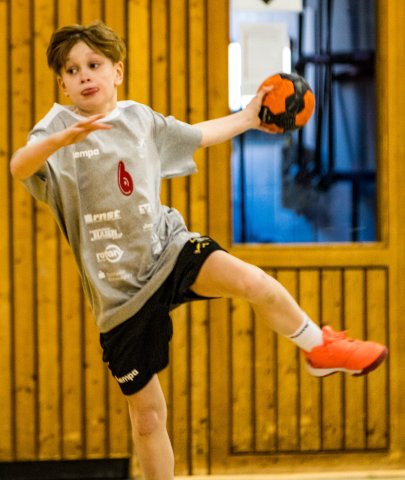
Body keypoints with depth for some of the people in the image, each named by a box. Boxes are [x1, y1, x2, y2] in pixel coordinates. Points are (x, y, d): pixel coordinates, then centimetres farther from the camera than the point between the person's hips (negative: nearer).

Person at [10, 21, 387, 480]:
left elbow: (195, 136, 27)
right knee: (147, 414, 1)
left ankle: (319, 348, 0)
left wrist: (247, 118, 30)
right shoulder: (59, 124, -10)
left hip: (166, 248, 3)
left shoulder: (140, 118, 6)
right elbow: (20, 167, -33)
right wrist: (63, 138, -51)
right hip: (120, 290, -3)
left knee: (250, 280, -25)